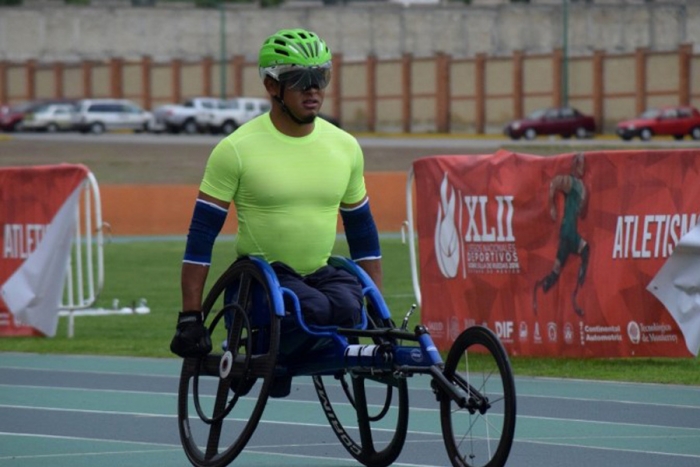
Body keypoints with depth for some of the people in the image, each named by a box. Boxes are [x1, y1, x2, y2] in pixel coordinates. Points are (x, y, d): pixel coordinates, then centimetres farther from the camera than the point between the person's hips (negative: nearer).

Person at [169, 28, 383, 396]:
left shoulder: (345, 147, 5)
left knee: (349, 307, -32)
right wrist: (190, 317, -10)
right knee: (315, 311, -35)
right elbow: (201, 236, -6)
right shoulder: (237, 149, -8)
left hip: (320, 275, 4)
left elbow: (362, 232, 16)